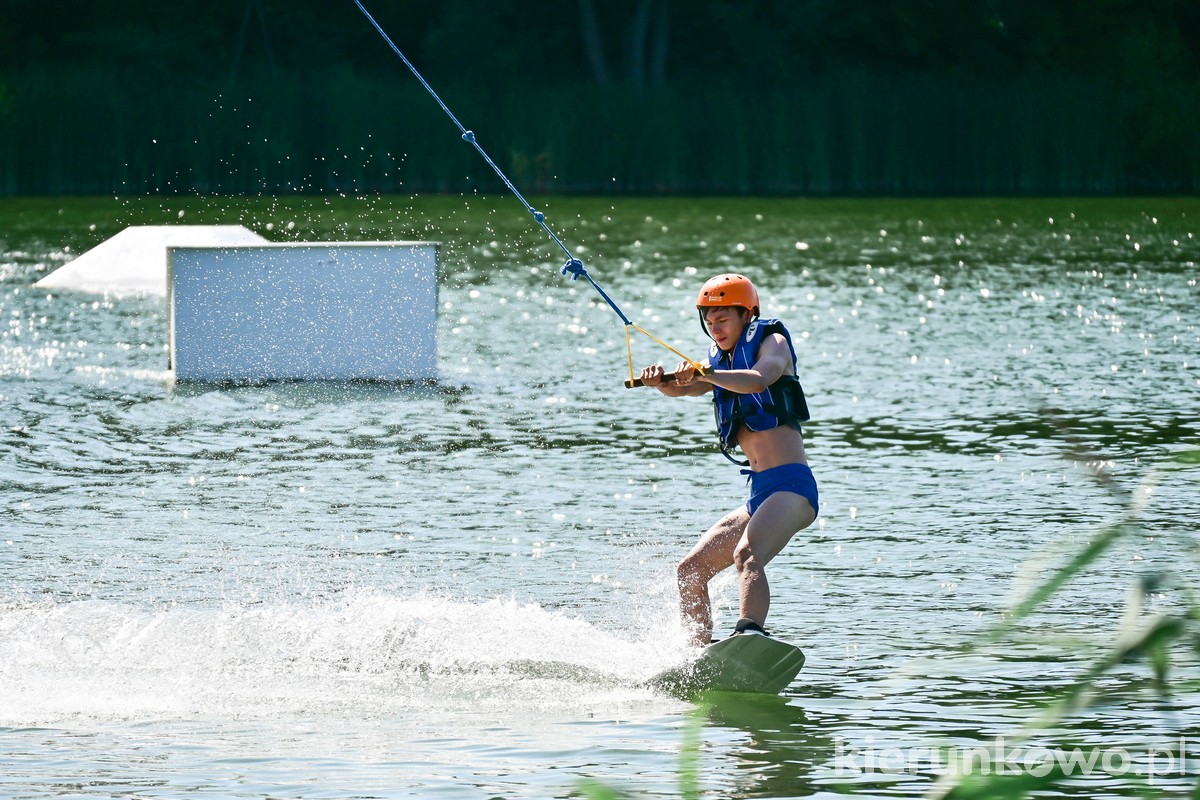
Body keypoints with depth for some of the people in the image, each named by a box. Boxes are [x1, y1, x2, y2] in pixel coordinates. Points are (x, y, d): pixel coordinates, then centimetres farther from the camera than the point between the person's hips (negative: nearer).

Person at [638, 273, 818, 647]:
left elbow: (759, 379, -21)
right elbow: (683, 387, 4)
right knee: (690, 571, 8)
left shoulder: (770, 342, 1)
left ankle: (750, 636, -54)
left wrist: (706, 374, -34)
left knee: (747, 555, -33)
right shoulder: (721, 362, 22)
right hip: (760, 496, 9)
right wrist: (659, 380, -18)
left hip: (791, 486, -9)